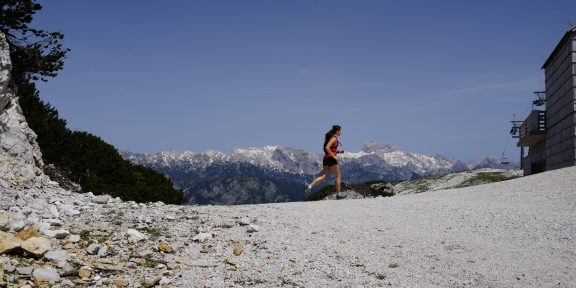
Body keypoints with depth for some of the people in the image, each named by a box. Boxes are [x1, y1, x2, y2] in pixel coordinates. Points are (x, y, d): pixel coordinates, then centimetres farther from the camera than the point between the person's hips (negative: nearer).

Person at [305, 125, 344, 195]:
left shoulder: (331, 137, 19)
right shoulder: (334, 138, -9)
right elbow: (327, 148, -22)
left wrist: (338, 151, 18)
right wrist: (334, 156, -20)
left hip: (326, 158, 9)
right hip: (331, 159, -8)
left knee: (324, 176, 2)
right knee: (338, 175, 4)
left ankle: (310, 186, -14)